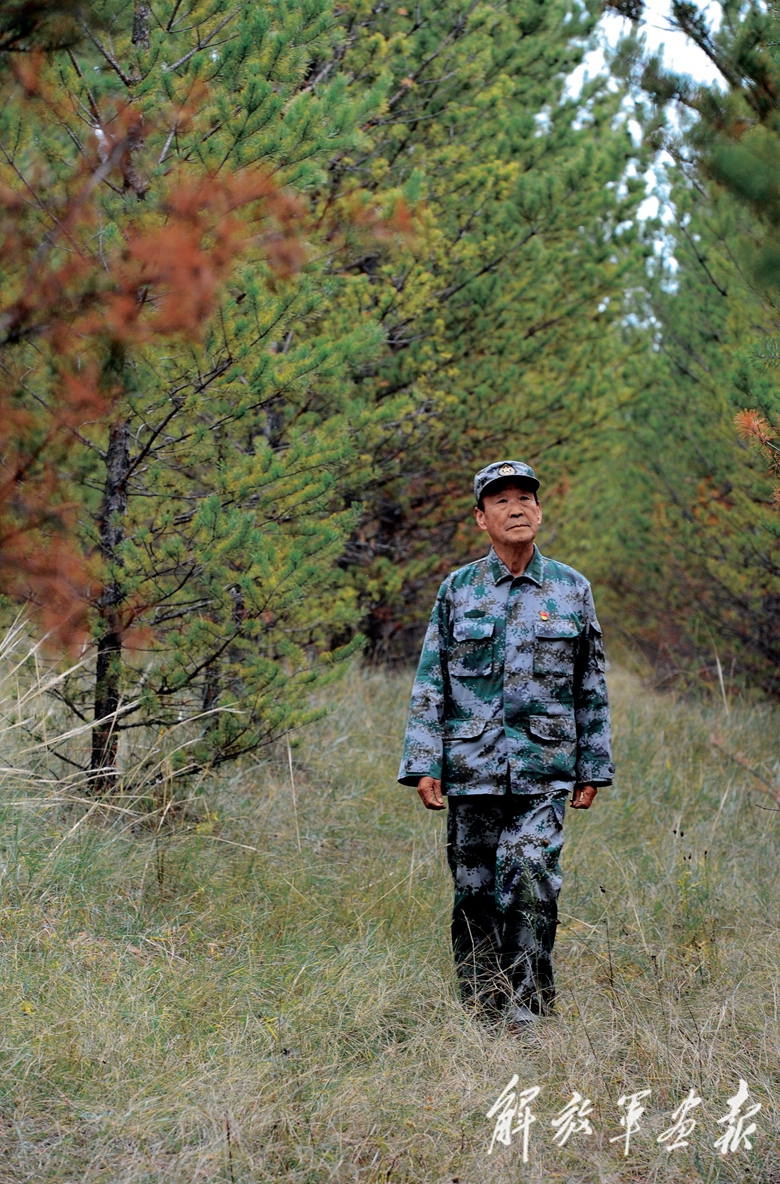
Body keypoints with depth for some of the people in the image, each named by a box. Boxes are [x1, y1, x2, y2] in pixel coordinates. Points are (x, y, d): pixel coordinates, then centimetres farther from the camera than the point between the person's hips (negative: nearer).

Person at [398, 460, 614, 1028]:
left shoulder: (572, 589, 7)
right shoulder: (458, 590, 6)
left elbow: (592, 688, 11)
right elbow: (429, 684, 7)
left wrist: (593, 768, 8)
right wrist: (423, 764, -1)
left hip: (545, 771, -1)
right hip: (471, 769, 1)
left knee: (531, 887, -13)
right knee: (475, 893, 4)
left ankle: (531, 1017, -5)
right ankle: (481, 1015, 16)